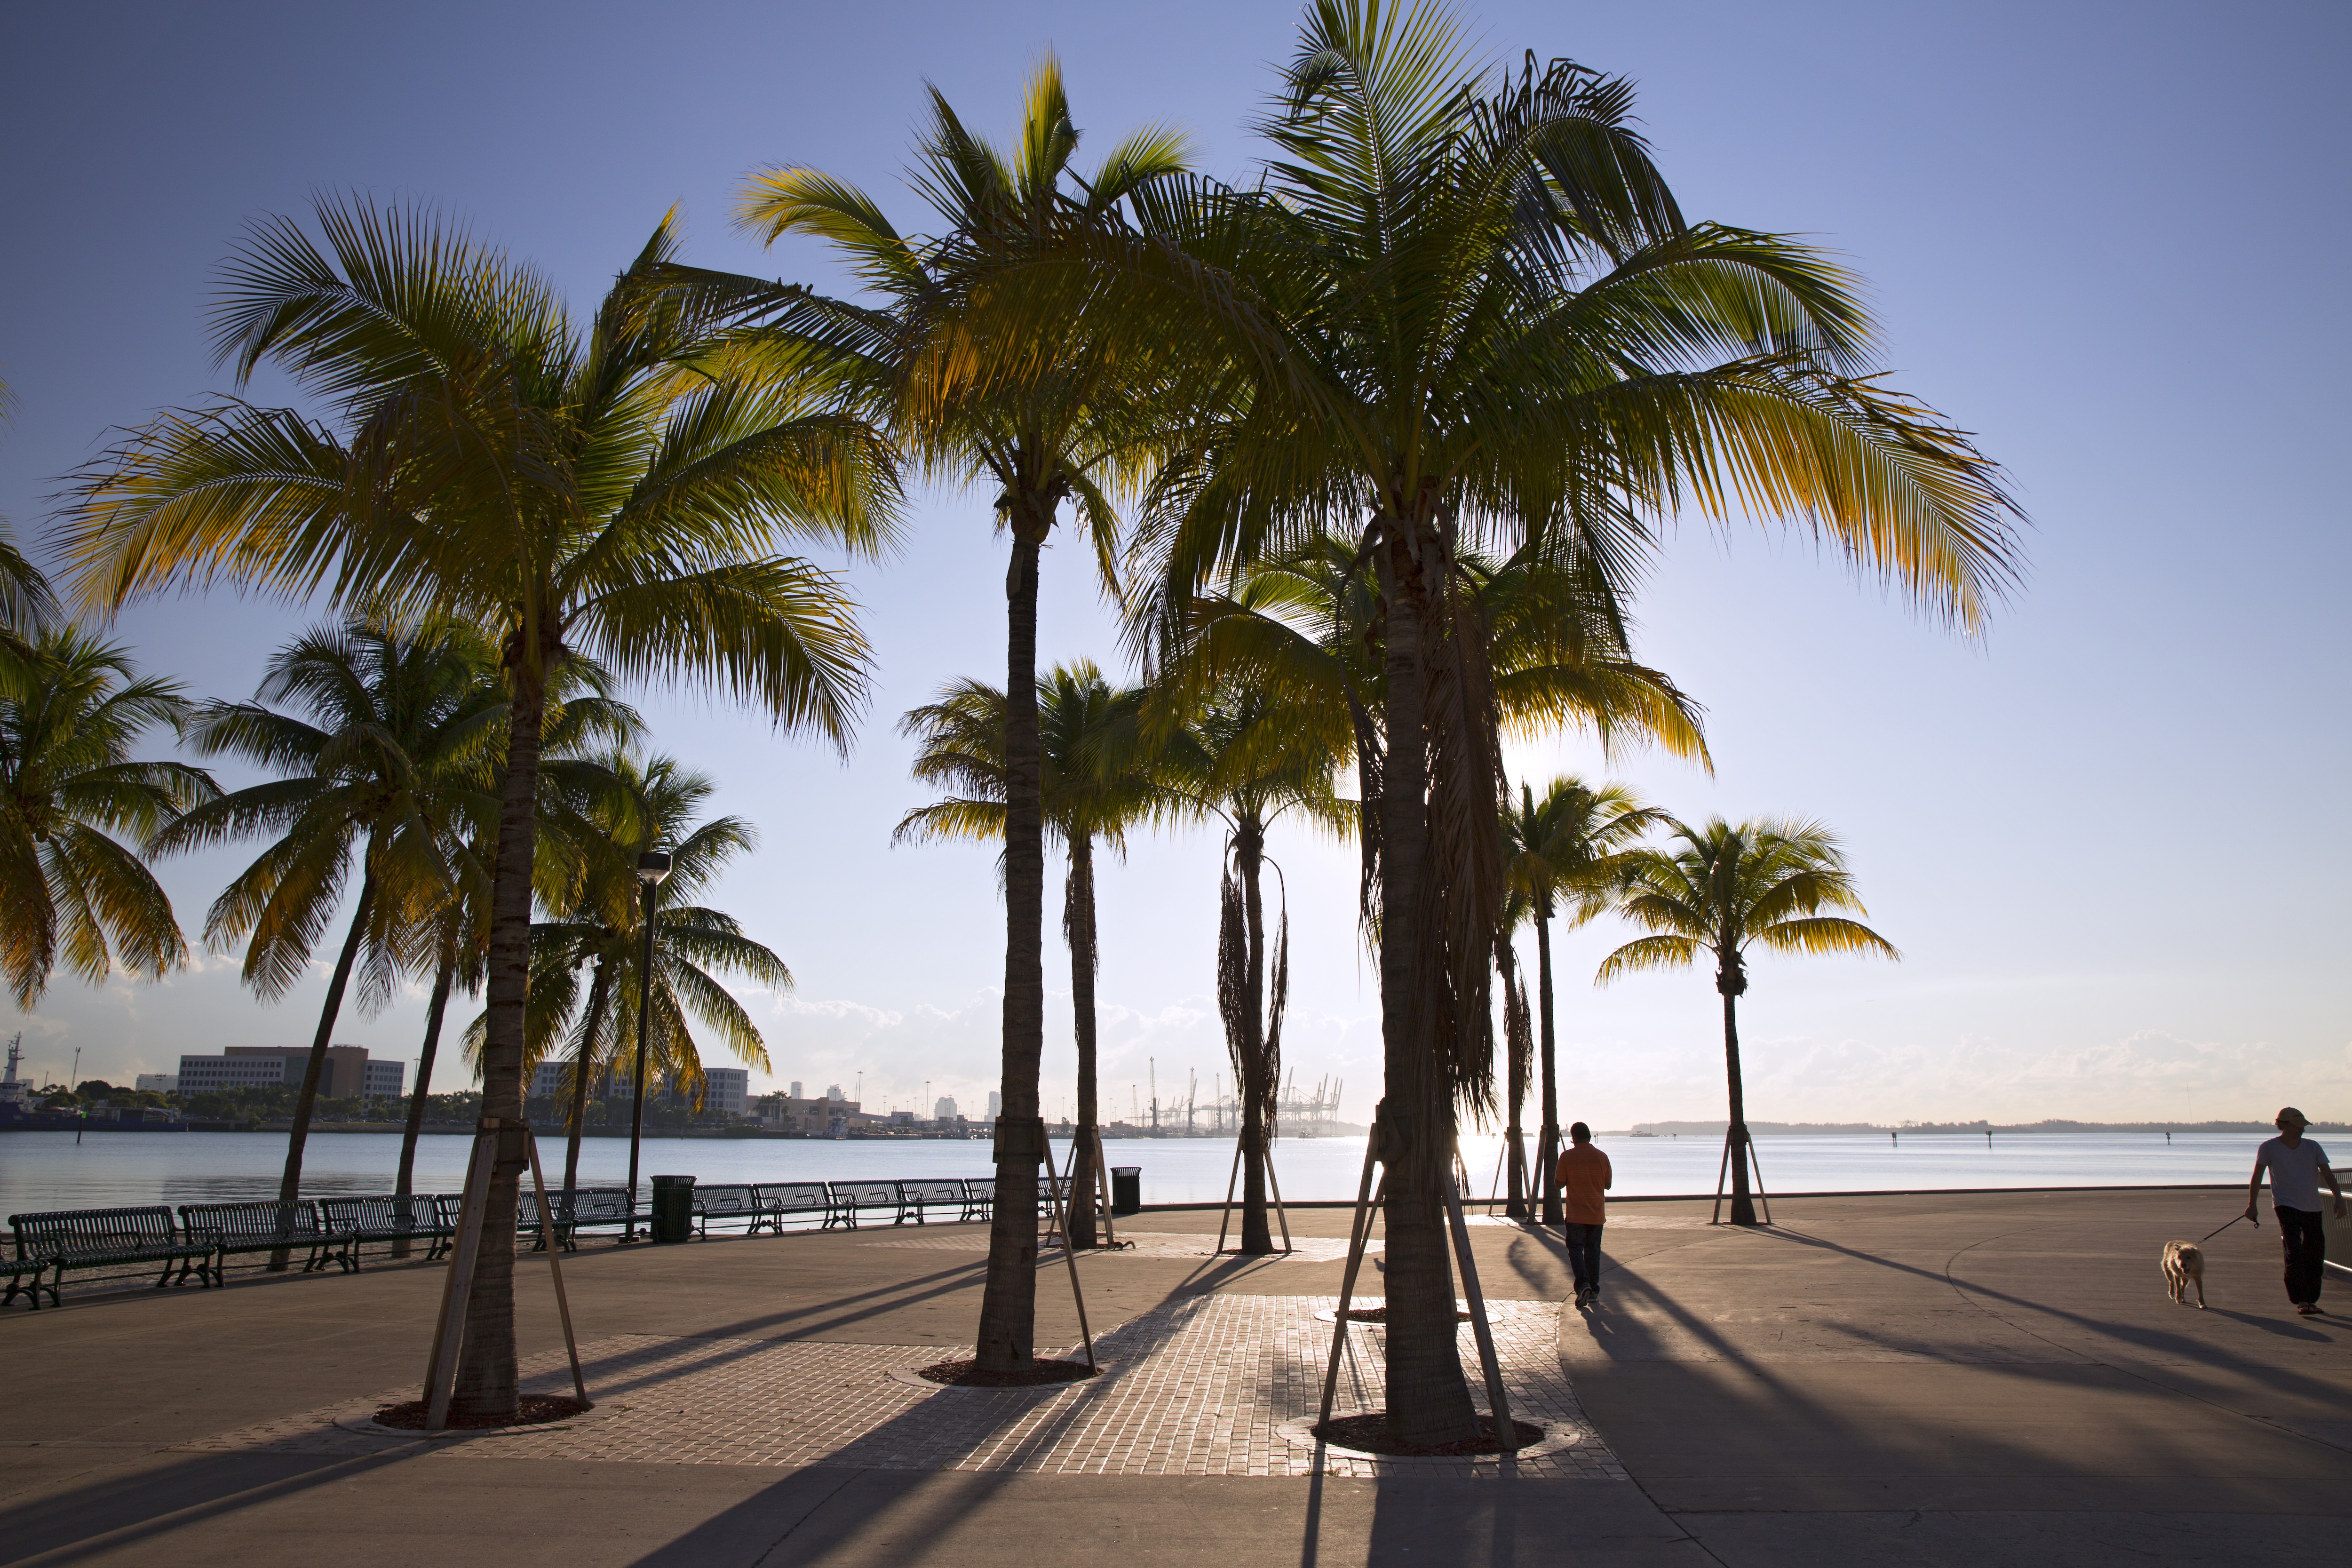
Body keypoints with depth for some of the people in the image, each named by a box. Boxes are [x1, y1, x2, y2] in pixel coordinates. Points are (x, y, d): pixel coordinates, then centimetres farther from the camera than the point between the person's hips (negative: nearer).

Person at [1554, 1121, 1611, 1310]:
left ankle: (1583, 1285, -18)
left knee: (1575, 1250, 2)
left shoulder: (1567, 1156, -7)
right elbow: (1607, 1185, 9)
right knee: (1593, 1252, 12)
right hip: (1597, 1214, 3)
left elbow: (1560, 1183, -2)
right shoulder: (1602, 1157, 1)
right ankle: (1594, 1292, 14)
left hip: (1575, 1214, -3)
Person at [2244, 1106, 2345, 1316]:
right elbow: (2257, 1177, -2)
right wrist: (2252, 1204, -6)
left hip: (2313, 1208, 4)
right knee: (2295, 1253, -17)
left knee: (2316, 1255, 7)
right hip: (2286, 1206, -4)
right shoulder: (2269, 1148, -5)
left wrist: (2339, 1198, -17)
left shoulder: (2313, 1147, 4)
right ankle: (2301, 1301, -17)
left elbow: (2327, 1174, -2)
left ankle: (2311, 1300, 21)